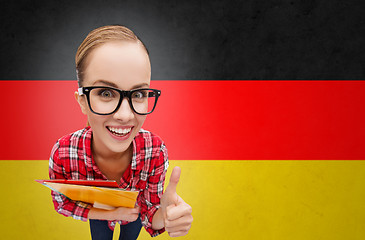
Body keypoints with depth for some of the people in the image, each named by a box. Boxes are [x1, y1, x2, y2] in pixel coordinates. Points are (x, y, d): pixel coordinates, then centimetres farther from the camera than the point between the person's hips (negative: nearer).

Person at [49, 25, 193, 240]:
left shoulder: (156, 151, -35)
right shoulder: (62, 154, -36)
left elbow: (151, 219, -24)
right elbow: (62, 203, -16)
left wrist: (165, 216, -47)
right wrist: (111, 214, -31)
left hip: (134, 213, 1)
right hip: (98, 216, 0)